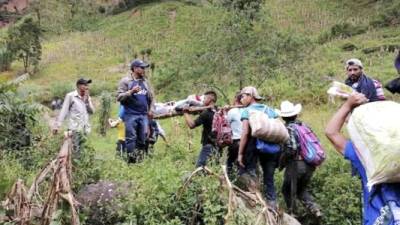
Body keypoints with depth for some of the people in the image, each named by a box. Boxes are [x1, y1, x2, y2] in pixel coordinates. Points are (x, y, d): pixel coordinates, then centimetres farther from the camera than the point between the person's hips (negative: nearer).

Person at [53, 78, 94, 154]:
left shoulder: (87, 97, 14)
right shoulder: (70, 96, -1)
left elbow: (92, 111, 9)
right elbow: (64, 111, -2)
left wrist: (87, 100, -4)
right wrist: (57, 125, -6)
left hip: (86, 128, 5)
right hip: (75, 128, -5)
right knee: (77, 151, -9)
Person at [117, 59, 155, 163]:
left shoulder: (145, 81, 15)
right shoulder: (125, 81, -2)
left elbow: (151, 97, 22)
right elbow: (119, 97, -9)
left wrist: (151, 109, 12)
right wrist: (131, 92, -20)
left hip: (144, 115, 5)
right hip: (130, 115, -5)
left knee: (142, 139, 7)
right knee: (131, 138, -6)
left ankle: (140, 158, 16)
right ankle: (131, 160, -1)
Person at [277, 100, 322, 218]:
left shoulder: (288, 128, -11)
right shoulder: (304, 125, 7)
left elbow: (291, 149, -21)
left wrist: (282, 161, -7)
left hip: (295, 164, -6)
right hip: (310, 164, 6)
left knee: (287, 190, 15)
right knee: (301, 189, 23)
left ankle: (292, 214, 18)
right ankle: (314, 209, 4)